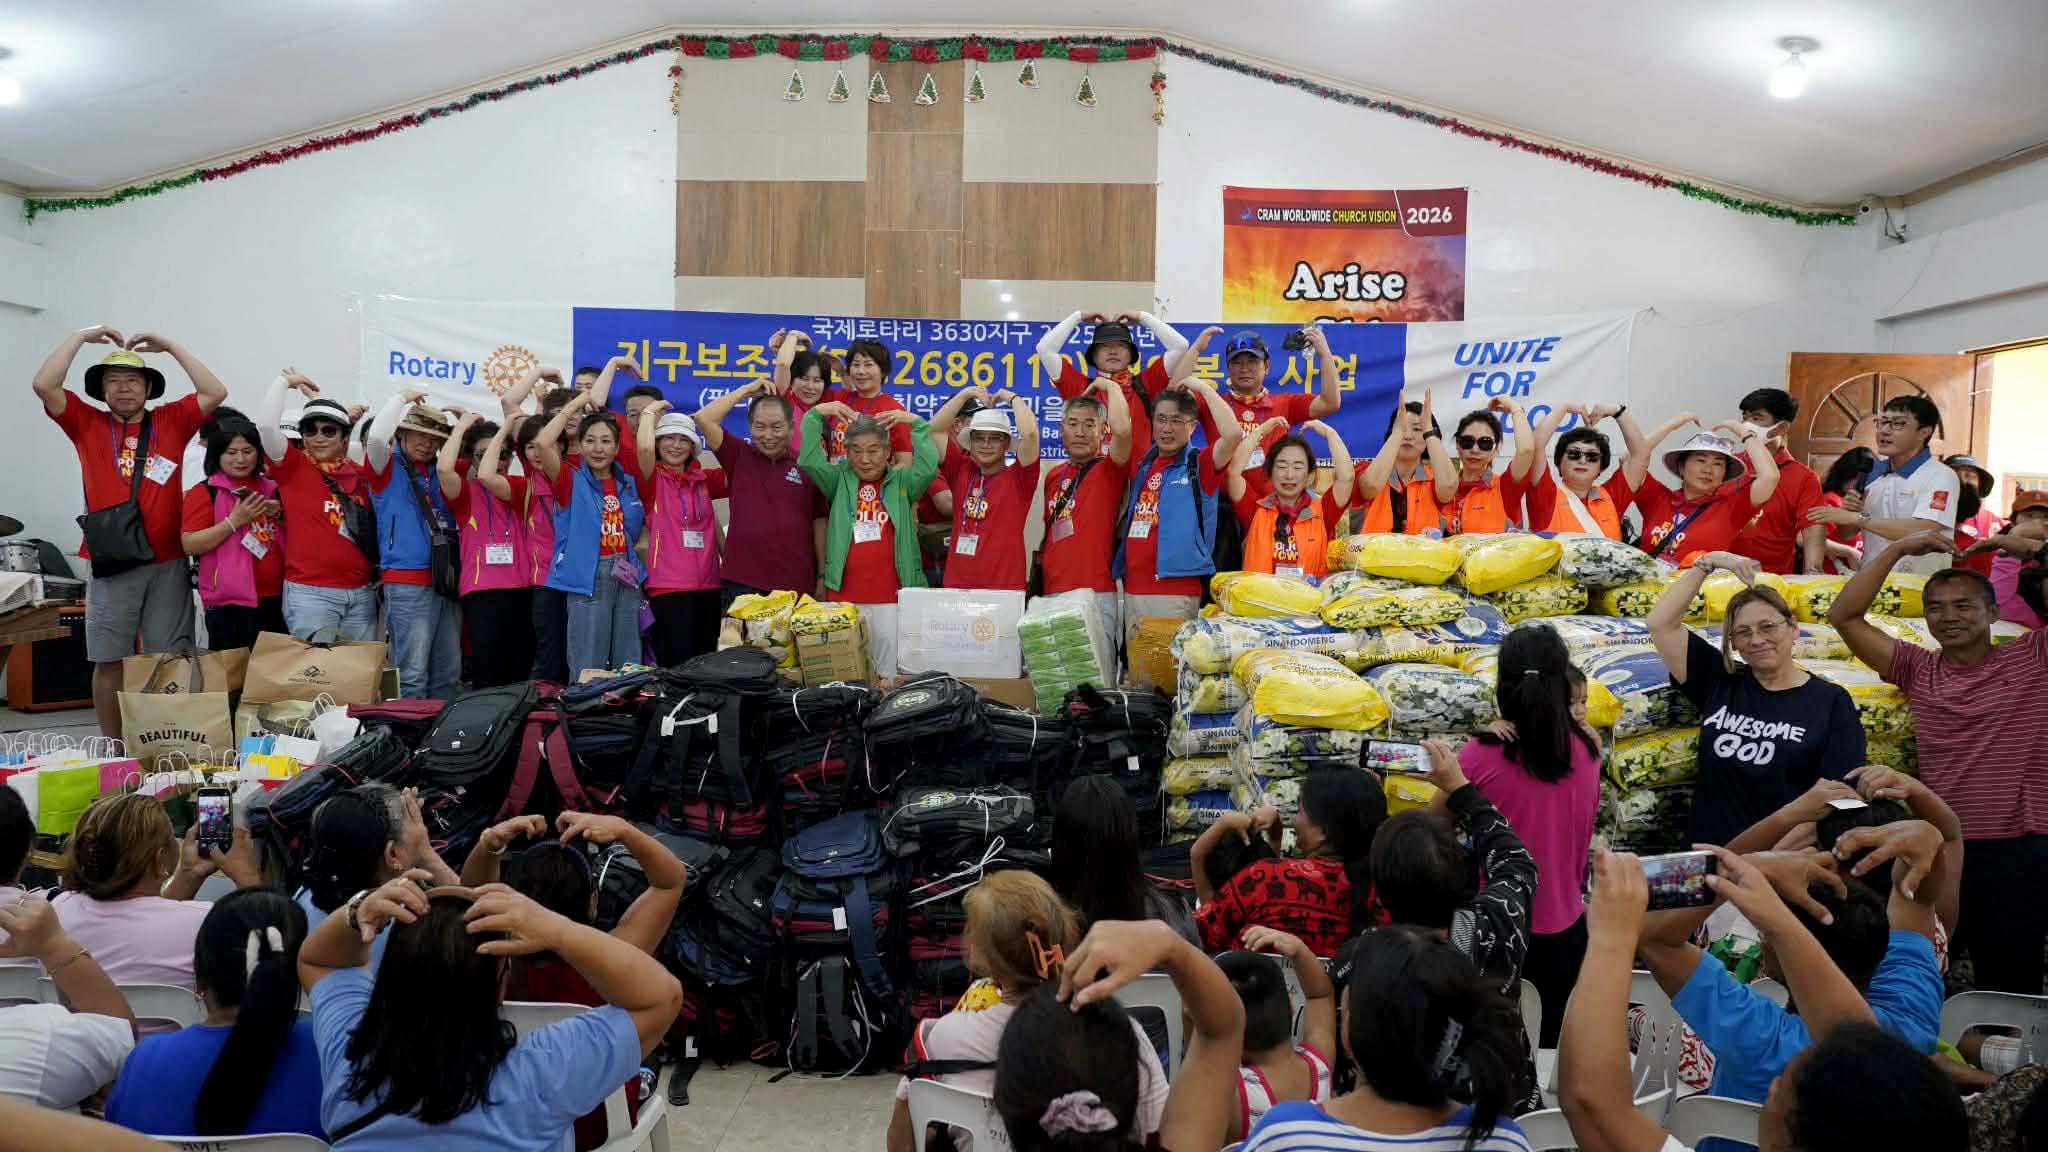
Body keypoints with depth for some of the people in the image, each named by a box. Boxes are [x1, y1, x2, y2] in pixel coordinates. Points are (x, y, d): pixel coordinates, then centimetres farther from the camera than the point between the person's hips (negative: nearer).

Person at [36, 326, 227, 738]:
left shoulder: (171, 421, 9)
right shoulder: (87, 424, 8)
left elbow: (216, 393, 0)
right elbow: (44, 385, -3)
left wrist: (169, 345, 3)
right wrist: (82, 336, 3)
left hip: (168, 563, 0)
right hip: (110, 563, 0)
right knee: (109, 662, 2)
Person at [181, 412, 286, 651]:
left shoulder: (271, 488, 13)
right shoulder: (204, 492, -2)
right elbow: (190, 545, -10)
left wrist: (280, 514, 1)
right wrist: (235, 521, -18)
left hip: (277, 600, 5)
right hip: (230, 603, -5)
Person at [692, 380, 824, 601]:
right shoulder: (739, 457, 7)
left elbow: (819, 523, 6)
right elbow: (704, 419, -4)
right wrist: (746, 391, 2)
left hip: (795, 584, 0)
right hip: (742, 583, 0)